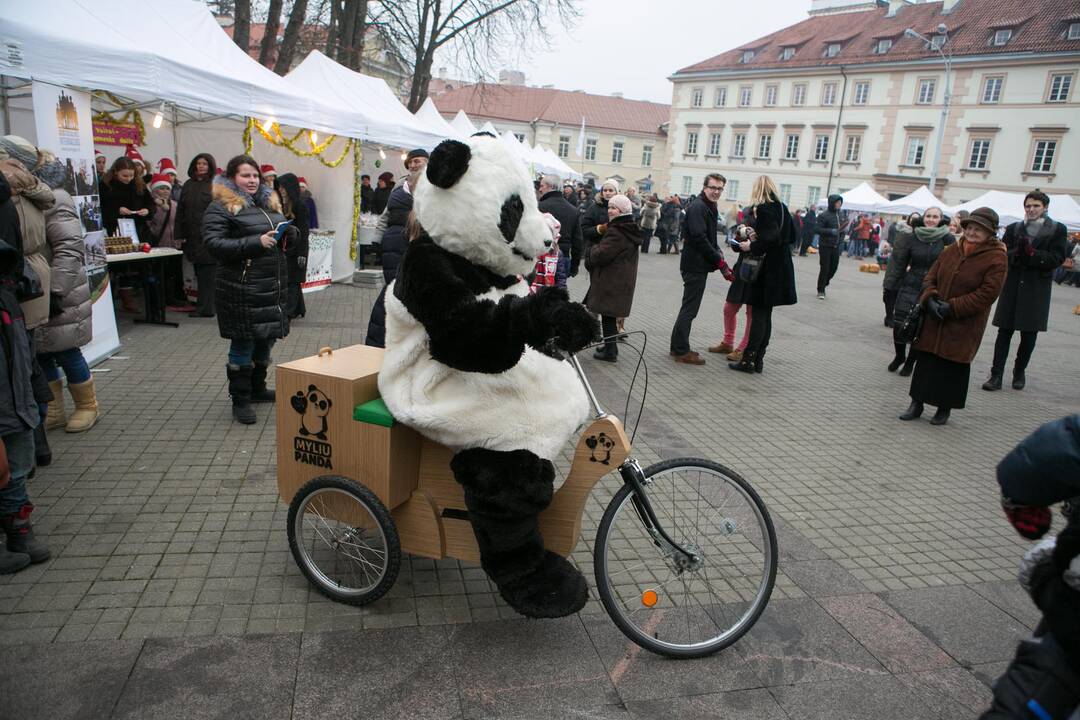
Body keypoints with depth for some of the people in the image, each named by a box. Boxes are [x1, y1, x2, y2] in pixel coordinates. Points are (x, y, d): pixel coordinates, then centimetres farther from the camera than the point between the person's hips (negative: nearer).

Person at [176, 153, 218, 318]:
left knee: (209, 272, -3)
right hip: (193, 236, 5)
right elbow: (180, 211, 14)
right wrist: (180, 234, 8)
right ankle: (203, 306, 13)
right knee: (199, 272, 7)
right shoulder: (188, 185, 14)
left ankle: (206, 307, 2)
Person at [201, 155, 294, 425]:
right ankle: (240, 399, 11)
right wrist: (256, 243, -23)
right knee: (243, 343, 0)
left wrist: (290, 234, 0)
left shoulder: (268, 202, 17)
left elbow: (284, 235, 26)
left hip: (273, 286, 7)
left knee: (265, 340, 15)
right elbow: (214, 244, -15)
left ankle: (257, 388, 32)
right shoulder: (221, 207, -5)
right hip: (242, 289, -7)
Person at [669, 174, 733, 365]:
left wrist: (720, 258, 4)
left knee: (689, 308, 15)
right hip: (695, 265, -10)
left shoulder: (709, 208, 17)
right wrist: (719, 260, -16)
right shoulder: (698, 207, -15)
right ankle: (681, 351, 3)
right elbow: (698, 238, -22)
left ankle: (678, 347, 23)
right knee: (689, 309, -4)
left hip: (698, 265, 10)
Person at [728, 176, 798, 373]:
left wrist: (752, 246, -11)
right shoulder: (782, 208, 11)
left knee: (758, 315, -5)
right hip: (781, 268, 7)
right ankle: (758, 360, 16)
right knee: (765, 315, 11)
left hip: (765, 269, -7)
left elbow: (771, 238, -24)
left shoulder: (762, 208, -12)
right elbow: (793, 235, 16)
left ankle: (748, 360, -1)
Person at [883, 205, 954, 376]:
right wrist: (889, 287, 1)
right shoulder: (911, 237, -1)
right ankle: (899, 356, 22)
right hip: (909, 287, 1)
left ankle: (910, 362, 21)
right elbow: (898, 263, 2)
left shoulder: (947, 240, -2)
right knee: (899, 323, -4)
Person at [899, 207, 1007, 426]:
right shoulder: (952, 250, 5)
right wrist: (930, 298, -11)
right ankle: (917, 403, 16)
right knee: (925, 360, 6)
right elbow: (930, 277, 8)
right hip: (934, 319, 4)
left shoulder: (996, 258, -10)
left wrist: (952, 307, -19)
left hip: (964, 325, -4)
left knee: (954, 365, 4)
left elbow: (987, 294, -16)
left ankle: (945, 408, 19)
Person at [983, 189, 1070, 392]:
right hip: (1012, 286, 1)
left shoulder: (1057, 230, 3)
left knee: (1029, 334, 7)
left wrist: (1031, 254, -19)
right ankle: (996, 375, -2)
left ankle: (1020, 372, 24)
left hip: (1037, 289, -1)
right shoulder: (1014, 228, 9)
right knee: (1004, 331, -2)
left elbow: (1057, 258, -6)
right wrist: (1017, 253, -20)